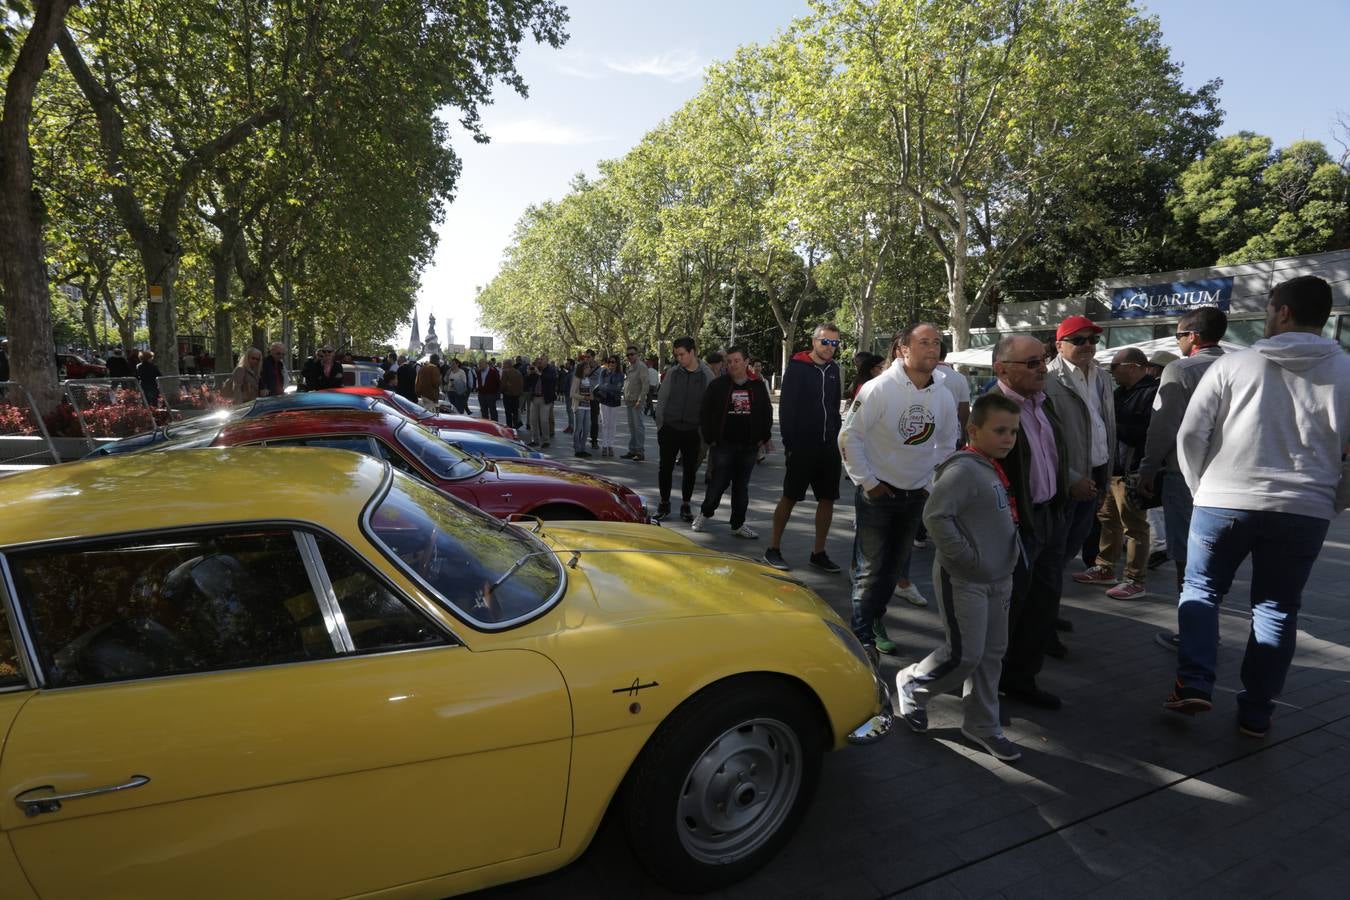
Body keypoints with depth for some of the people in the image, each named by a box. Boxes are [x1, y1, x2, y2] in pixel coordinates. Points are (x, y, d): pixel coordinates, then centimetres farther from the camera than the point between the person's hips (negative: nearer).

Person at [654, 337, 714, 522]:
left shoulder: (706, 375, -2)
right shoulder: (672, 372, 1)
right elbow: (661, 400, 6)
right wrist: (660, 425, 2)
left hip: (693, 430, -1)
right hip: (670, 428, 1)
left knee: (690, 470, 7)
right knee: (665, 467, 4)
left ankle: (686, 506, 21)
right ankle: (664, 503, 19)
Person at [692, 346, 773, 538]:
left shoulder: (758, 386, 8)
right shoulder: (717, 385, 0)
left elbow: (767, 413, 15)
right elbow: (704, 413, 2)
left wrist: (764, 438, 6)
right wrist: (710, 439, -3)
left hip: (749, 447, 3)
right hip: (723, 445, -3)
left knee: (742, 486, 9)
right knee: (719, 482, -3)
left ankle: (738, 524, 19)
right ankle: (705, 514, 22)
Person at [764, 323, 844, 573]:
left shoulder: (833, 369, 10)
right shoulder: (797, 368, -6)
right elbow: (785, 408, -9)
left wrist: (837, 438, 10)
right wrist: (789, 443, -13)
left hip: (829, 447, 6)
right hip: (802, 446, -5)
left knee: (827, 499, 6)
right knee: (790, 497, 1)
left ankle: (818, 553, 17)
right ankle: (773, 549, 13)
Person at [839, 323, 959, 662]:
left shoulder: (944, 396, 1)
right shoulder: (879, 388, -15)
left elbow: (946, 446, 14)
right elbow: (849, 436, -13)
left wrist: (931, 486, 7)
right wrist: (867, 482, -12)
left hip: (915, 495, 5)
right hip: (877, 493, -5)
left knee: (894, 567, 14)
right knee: (870, 568, -3)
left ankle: (875, 620, 32)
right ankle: (862, 636, 8)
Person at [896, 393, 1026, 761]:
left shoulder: (996, 470, 10)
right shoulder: (964, 469, -20)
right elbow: (935, 515, -28)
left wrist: (1009, 557, 12)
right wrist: (965, 557, -23)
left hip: (999, 579, 9)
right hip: (963, 580, -9)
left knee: (991, 654, 14)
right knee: (964, 655, -4)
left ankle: (982, 725, 29)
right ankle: (912, 684, 22)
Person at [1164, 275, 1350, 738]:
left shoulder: (1233, 364, -3)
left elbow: (1190, 433, -3)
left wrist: (1202, 488, 10)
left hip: (1224, 501, -2)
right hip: (1305, 510, 2)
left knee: (1201, 590, 15)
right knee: (1276, 609, 13)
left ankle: (1193, 685, 6)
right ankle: (1256, 712, 18)